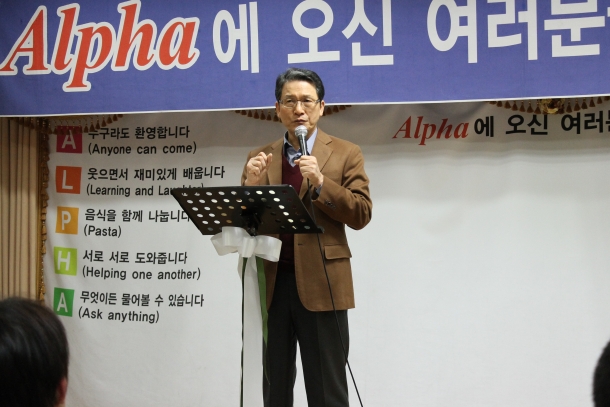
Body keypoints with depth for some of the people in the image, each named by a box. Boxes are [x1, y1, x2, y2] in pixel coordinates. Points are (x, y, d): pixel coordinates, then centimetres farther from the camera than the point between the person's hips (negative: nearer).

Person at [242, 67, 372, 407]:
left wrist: (320, 183, -18)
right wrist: (250, 184, -10)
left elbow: (362, 214, -5)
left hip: (320, 285, -3)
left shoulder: (346, 154, 4)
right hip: (270, 285, 3)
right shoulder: (260, 158, 13)